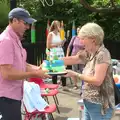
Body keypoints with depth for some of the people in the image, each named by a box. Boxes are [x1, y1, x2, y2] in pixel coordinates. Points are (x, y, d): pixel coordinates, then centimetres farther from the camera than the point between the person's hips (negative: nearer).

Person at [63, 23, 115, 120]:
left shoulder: (102, 54, -19)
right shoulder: (89, 53, 6)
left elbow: (97, 81, -23)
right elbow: (72, 59, 12)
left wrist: (75, 75, -18)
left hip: (100, 105, -8)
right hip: (89, 102, 8)